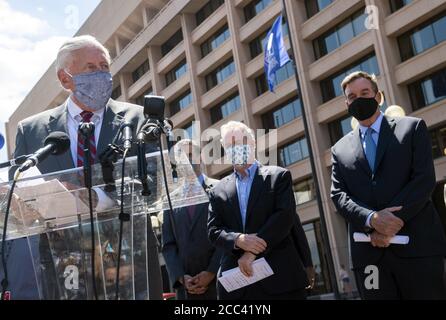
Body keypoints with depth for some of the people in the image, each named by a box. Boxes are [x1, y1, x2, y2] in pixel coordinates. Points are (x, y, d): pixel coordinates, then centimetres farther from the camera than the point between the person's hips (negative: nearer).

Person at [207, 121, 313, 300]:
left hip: (280, 277, -2)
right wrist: (238, 240, -16)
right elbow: (213, 231, 7)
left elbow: (285, 215, -6)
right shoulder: (218, 191, 15)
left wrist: (252, 252, -13)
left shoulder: (278, 176, 7)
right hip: (236, 281, 2)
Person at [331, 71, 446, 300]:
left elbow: (425, 178, -3)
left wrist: (392, 223, -13)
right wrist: (371, 218, -16)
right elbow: (338, 195, 5)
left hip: (417, 246, -2)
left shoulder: (412, 128, 10)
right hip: (369, 254, 2)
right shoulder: (340, 150, 17)